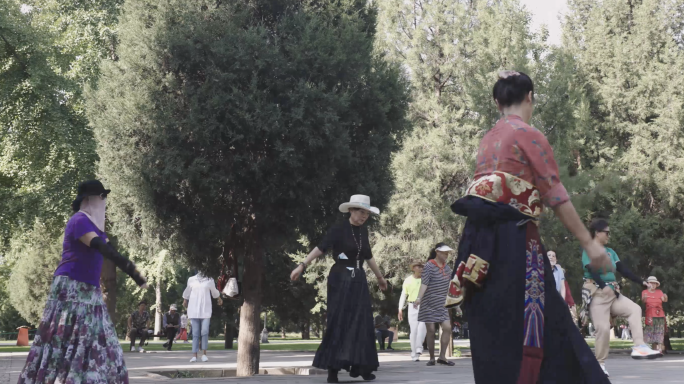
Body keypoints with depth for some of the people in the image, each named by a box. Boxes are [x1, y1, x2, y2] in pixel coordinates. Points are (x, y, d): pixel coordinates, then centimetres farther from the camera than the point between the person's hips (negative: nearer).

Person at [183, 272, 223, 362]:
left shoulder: (210, 280, 5)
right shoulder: (191, 280, 5)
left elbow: (214, 291, 25)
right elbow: (187, 291, 24)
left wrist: (219, 298, 40)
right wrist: (185, 300, 37)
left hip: (206, 310, 0)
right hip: (194, 309, 0)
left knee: (205, 331, -13)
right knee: (195, 333, -3)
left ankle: (204, 354, 0)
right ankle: (194, 355, 0)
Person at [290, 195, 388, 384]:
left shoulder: (363, 231, 10)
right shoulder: (338, 229, -9)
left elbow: (368, 256, 23)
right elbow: (320, 248, -18)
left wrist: (379, 276, 33)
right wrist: (302, 265, -29)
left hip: (358, 281, 6)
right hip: (340, 279, -6)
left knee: (361, 323, 3)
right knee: (338, 322, -7)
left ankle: (360, 366, 7)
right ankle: (332, 369, -5)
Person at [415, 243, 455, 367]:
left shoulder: (446, 267, 11)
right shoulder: (429, 266, -9)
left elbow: (451, 284, 18)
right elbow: (424, 283, -19)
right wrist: (419, 298, -31)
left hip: (442, 304, 5)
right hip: (429, 304, -5)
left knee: (447, 328, -8)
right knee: (431, 330, -3)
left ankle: (442, 357, -2)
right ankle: (432, 358, 8)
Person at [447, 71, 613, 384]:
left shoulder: (488, 140, 16)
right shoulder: (529, 135, -6)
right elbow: (555, 196, -9)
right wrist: (588, 243, -5)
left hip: (483, 235, 8)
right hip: (513, 237, -8)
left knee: (495, 332, 8)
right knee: (518, 328, -5)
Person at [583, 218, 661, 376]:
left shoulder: (610, 252, 16)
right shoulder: (588, 250, -7)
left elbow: (623, 269, 14)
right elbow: (592, 270, -24)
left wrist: (641, 282, 7)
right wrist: (604, 286, -40)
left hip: (613, 294, 7)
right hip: (597, 294, -7)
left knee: (635, 309, -12)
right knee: (603, 328, -11)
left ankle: (639, 347, -19)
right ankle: (600, 363, 2)